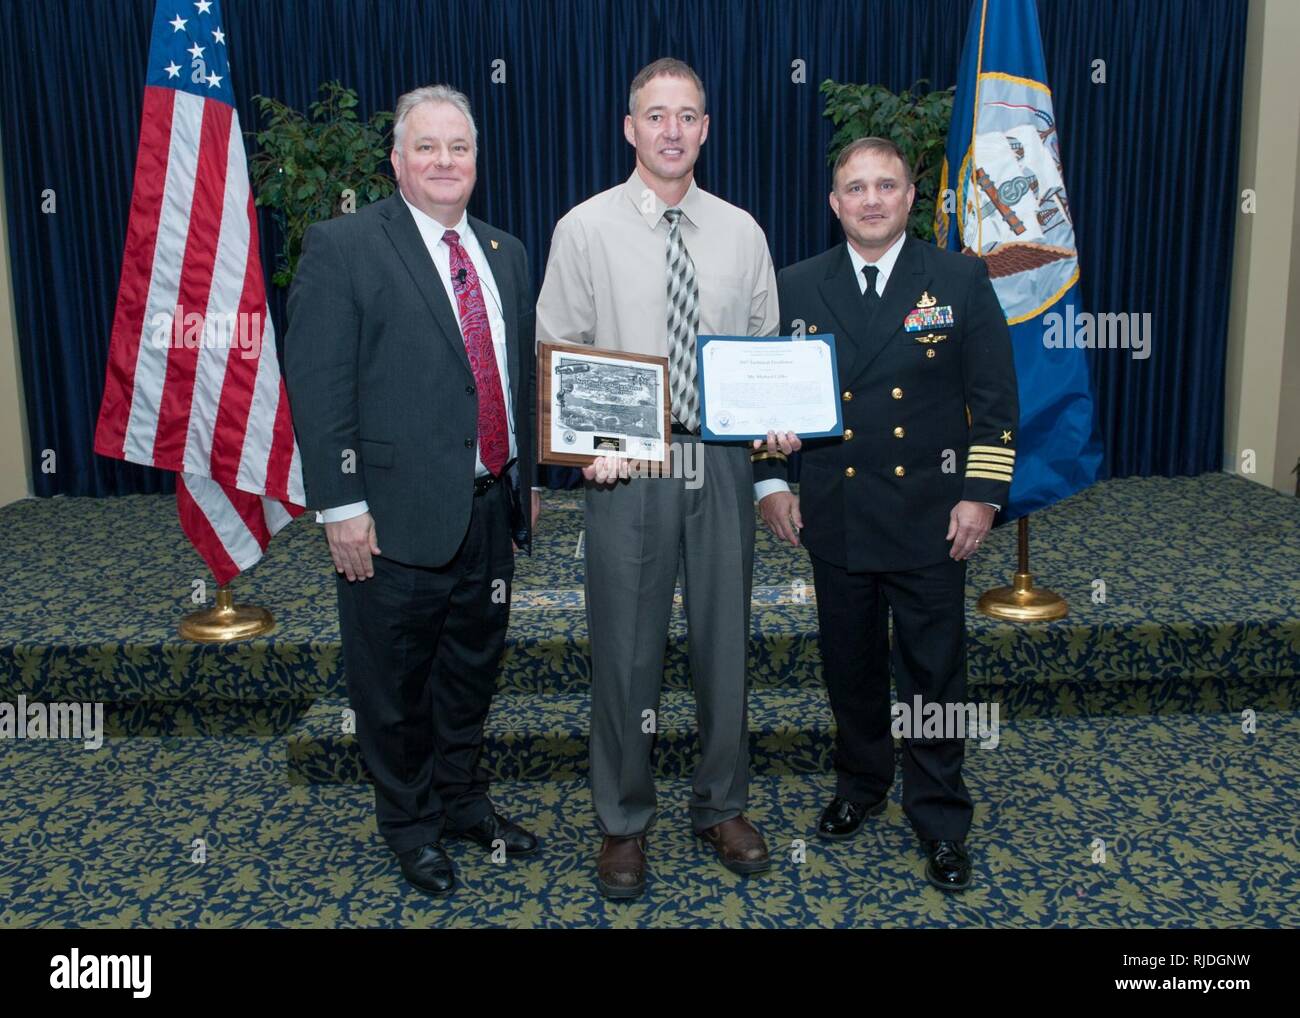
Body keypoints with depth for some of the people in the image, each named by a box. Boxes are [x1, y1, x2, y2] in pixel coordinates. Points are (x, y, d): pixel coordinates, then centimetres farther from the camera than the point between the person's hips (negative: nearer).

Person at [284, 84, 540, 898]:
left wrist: (529, 477, 16)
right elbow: (318, 386, -12)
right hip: (399, 516, -5)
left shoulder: (506, 253, 12)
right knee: (397, 681, 10)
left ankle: (463, 798, 40)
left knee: (474, 669, 19)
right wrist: (342, 506, -15)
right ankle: (410, 822, 31)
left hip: (491, 507, 6)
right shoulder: (342, 248, -7)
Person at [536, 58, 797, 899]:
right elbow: (555, 355, 0)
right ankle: (625, 822, 24)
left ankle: (723, 806, 31)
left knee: (725, 638, 12)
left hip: (724, 458, 3)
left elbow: (768, 348, 13)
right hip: (627, 465, -2)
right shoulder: (585, 229, 0)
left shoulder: (741, 232, 9)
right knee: (627, 647, 4)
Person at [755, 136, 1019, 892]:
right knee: (851, 666, 14)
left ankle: (941, 821, 23)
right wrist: (770, 481, 0)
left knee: (935, 674, 6)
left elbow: (995, 399, -1)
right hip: (834, 517, 2)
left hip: (929, 518, -1)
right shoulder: (796, 288, 4)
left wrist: (982, 494, -8)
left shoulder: (961, 281, -1)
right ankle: (861, 785, 36)